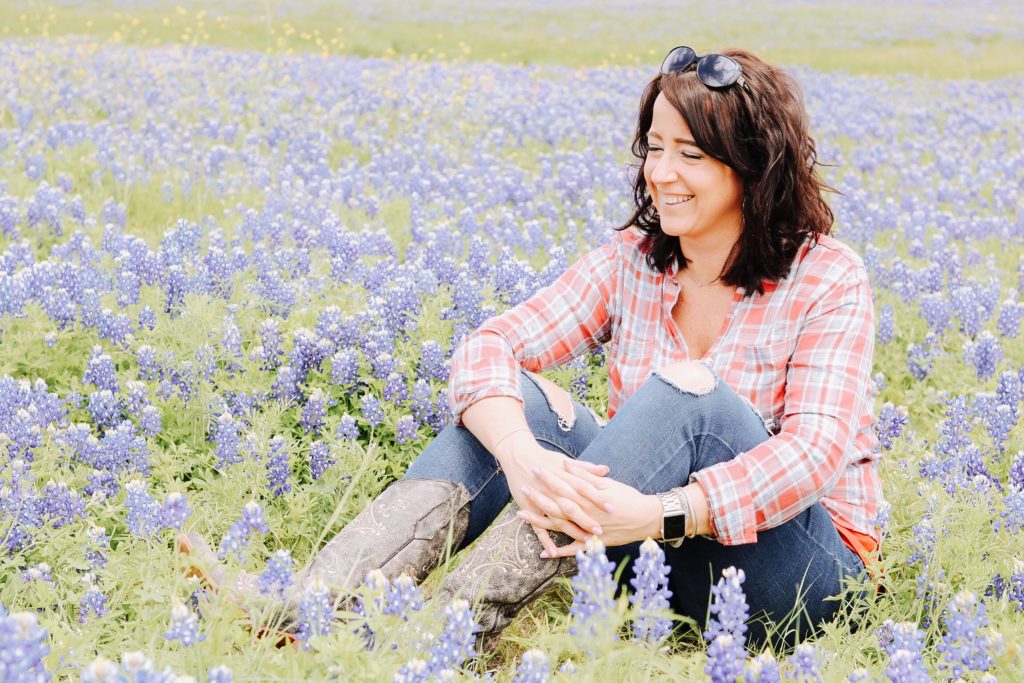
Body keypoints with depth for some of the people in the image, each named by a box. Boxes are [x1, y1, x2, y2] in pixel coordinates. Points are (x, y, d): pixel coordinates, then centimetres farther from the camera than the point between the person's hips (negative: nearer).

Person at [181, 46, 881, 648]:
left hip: (799, 568, -4)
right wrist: (521, 455, -35)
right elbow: (487, 348, -12)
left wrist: (660, 513, -39)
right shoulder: (630, 262, 1)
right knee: (515, 397, -20)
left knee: (687, 391, -32)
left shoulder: (828, 279, -11)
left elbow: (817, 448, -23)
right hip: (656, 555, 4)